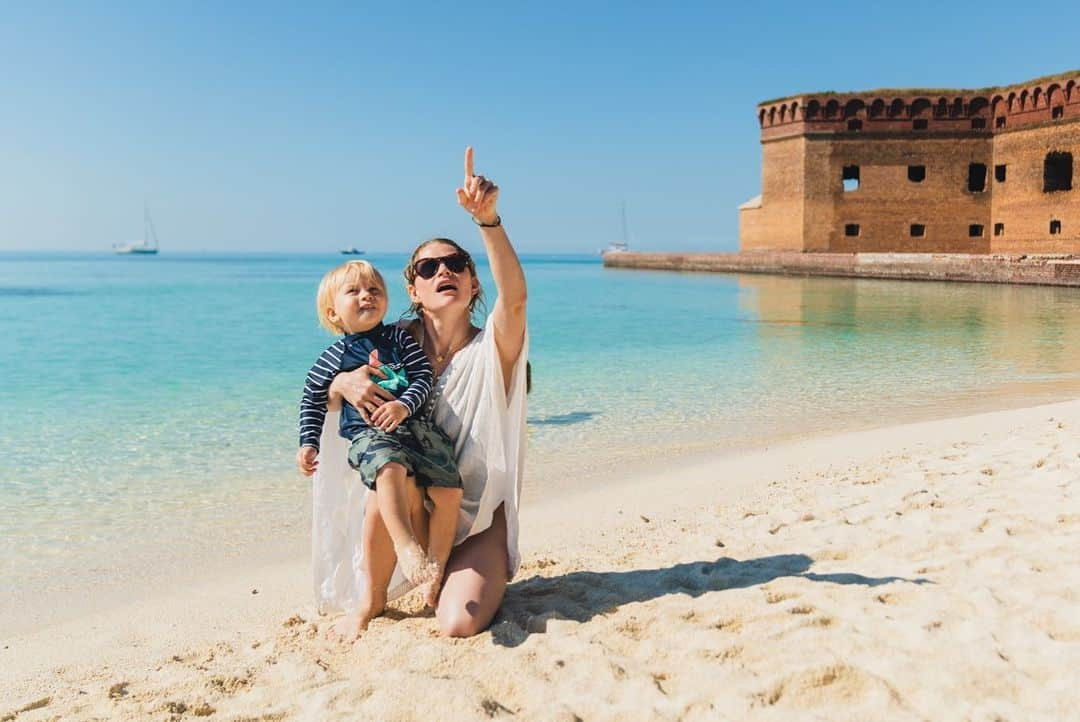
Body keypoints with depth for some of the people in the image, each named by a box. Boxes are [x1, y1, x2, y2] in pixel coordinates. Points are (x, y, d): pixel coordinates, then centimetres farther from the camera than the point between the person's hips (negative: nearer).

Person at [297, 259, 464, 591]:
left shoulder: (398, 337, 12)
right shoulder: (334, 357, 9)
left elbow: (424, 376, 3)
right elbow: (311, 400, 17)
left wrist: (404, 405, -16)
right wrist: (308, 443, 6)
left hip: (416, 424, 3)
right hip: (368, 432, -3)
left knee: (449, 491, -10)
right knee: (390, 469, -39)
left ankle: (437, 564, 5)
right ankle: (407, 545, -40)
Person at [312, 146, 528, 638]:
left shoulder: (492, 348, -8)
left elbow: (515, 296, -30)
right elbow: (321, 395, 6)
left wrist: (487, 220, -44)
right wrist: (344, 382, -20)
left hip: (478, 521, -2)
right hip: (412, 511, 2)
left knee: (459, 626, -24)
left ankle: (445, 581, 14)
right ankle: (371, 599, -6)